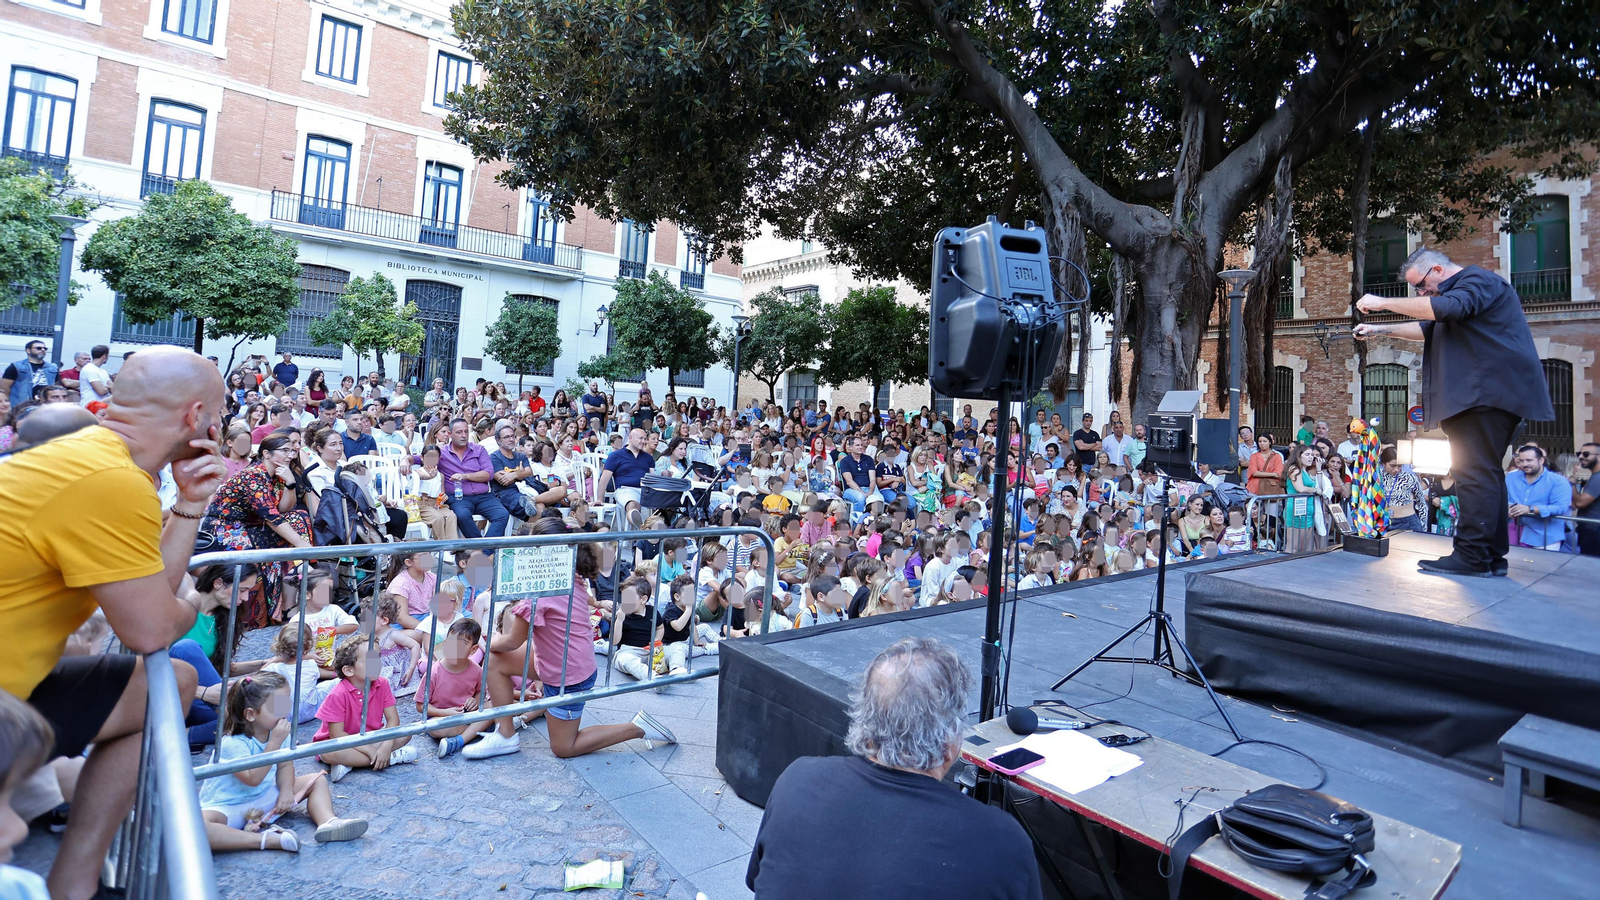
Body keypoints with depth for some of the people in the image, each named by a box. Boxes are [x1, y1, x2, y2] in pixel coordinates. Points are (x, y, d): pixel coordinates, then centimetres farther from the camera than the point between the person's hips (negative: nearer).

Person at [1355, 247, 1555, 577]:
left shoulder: (1478, 281, -6)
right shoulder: (1460, 292, 26)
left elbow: (1444, 309, -26)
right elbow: (1428, 329, 33)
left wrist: (1383, 302, -20)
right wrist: (1382, 329, 21)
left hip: (1488, 392, -11)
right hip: (1478, 396, 11)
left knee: (1475, 472, -14)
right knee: (1484, 473, 11)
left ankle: (1473, 556, -15)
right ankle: (1492, 556, 15)